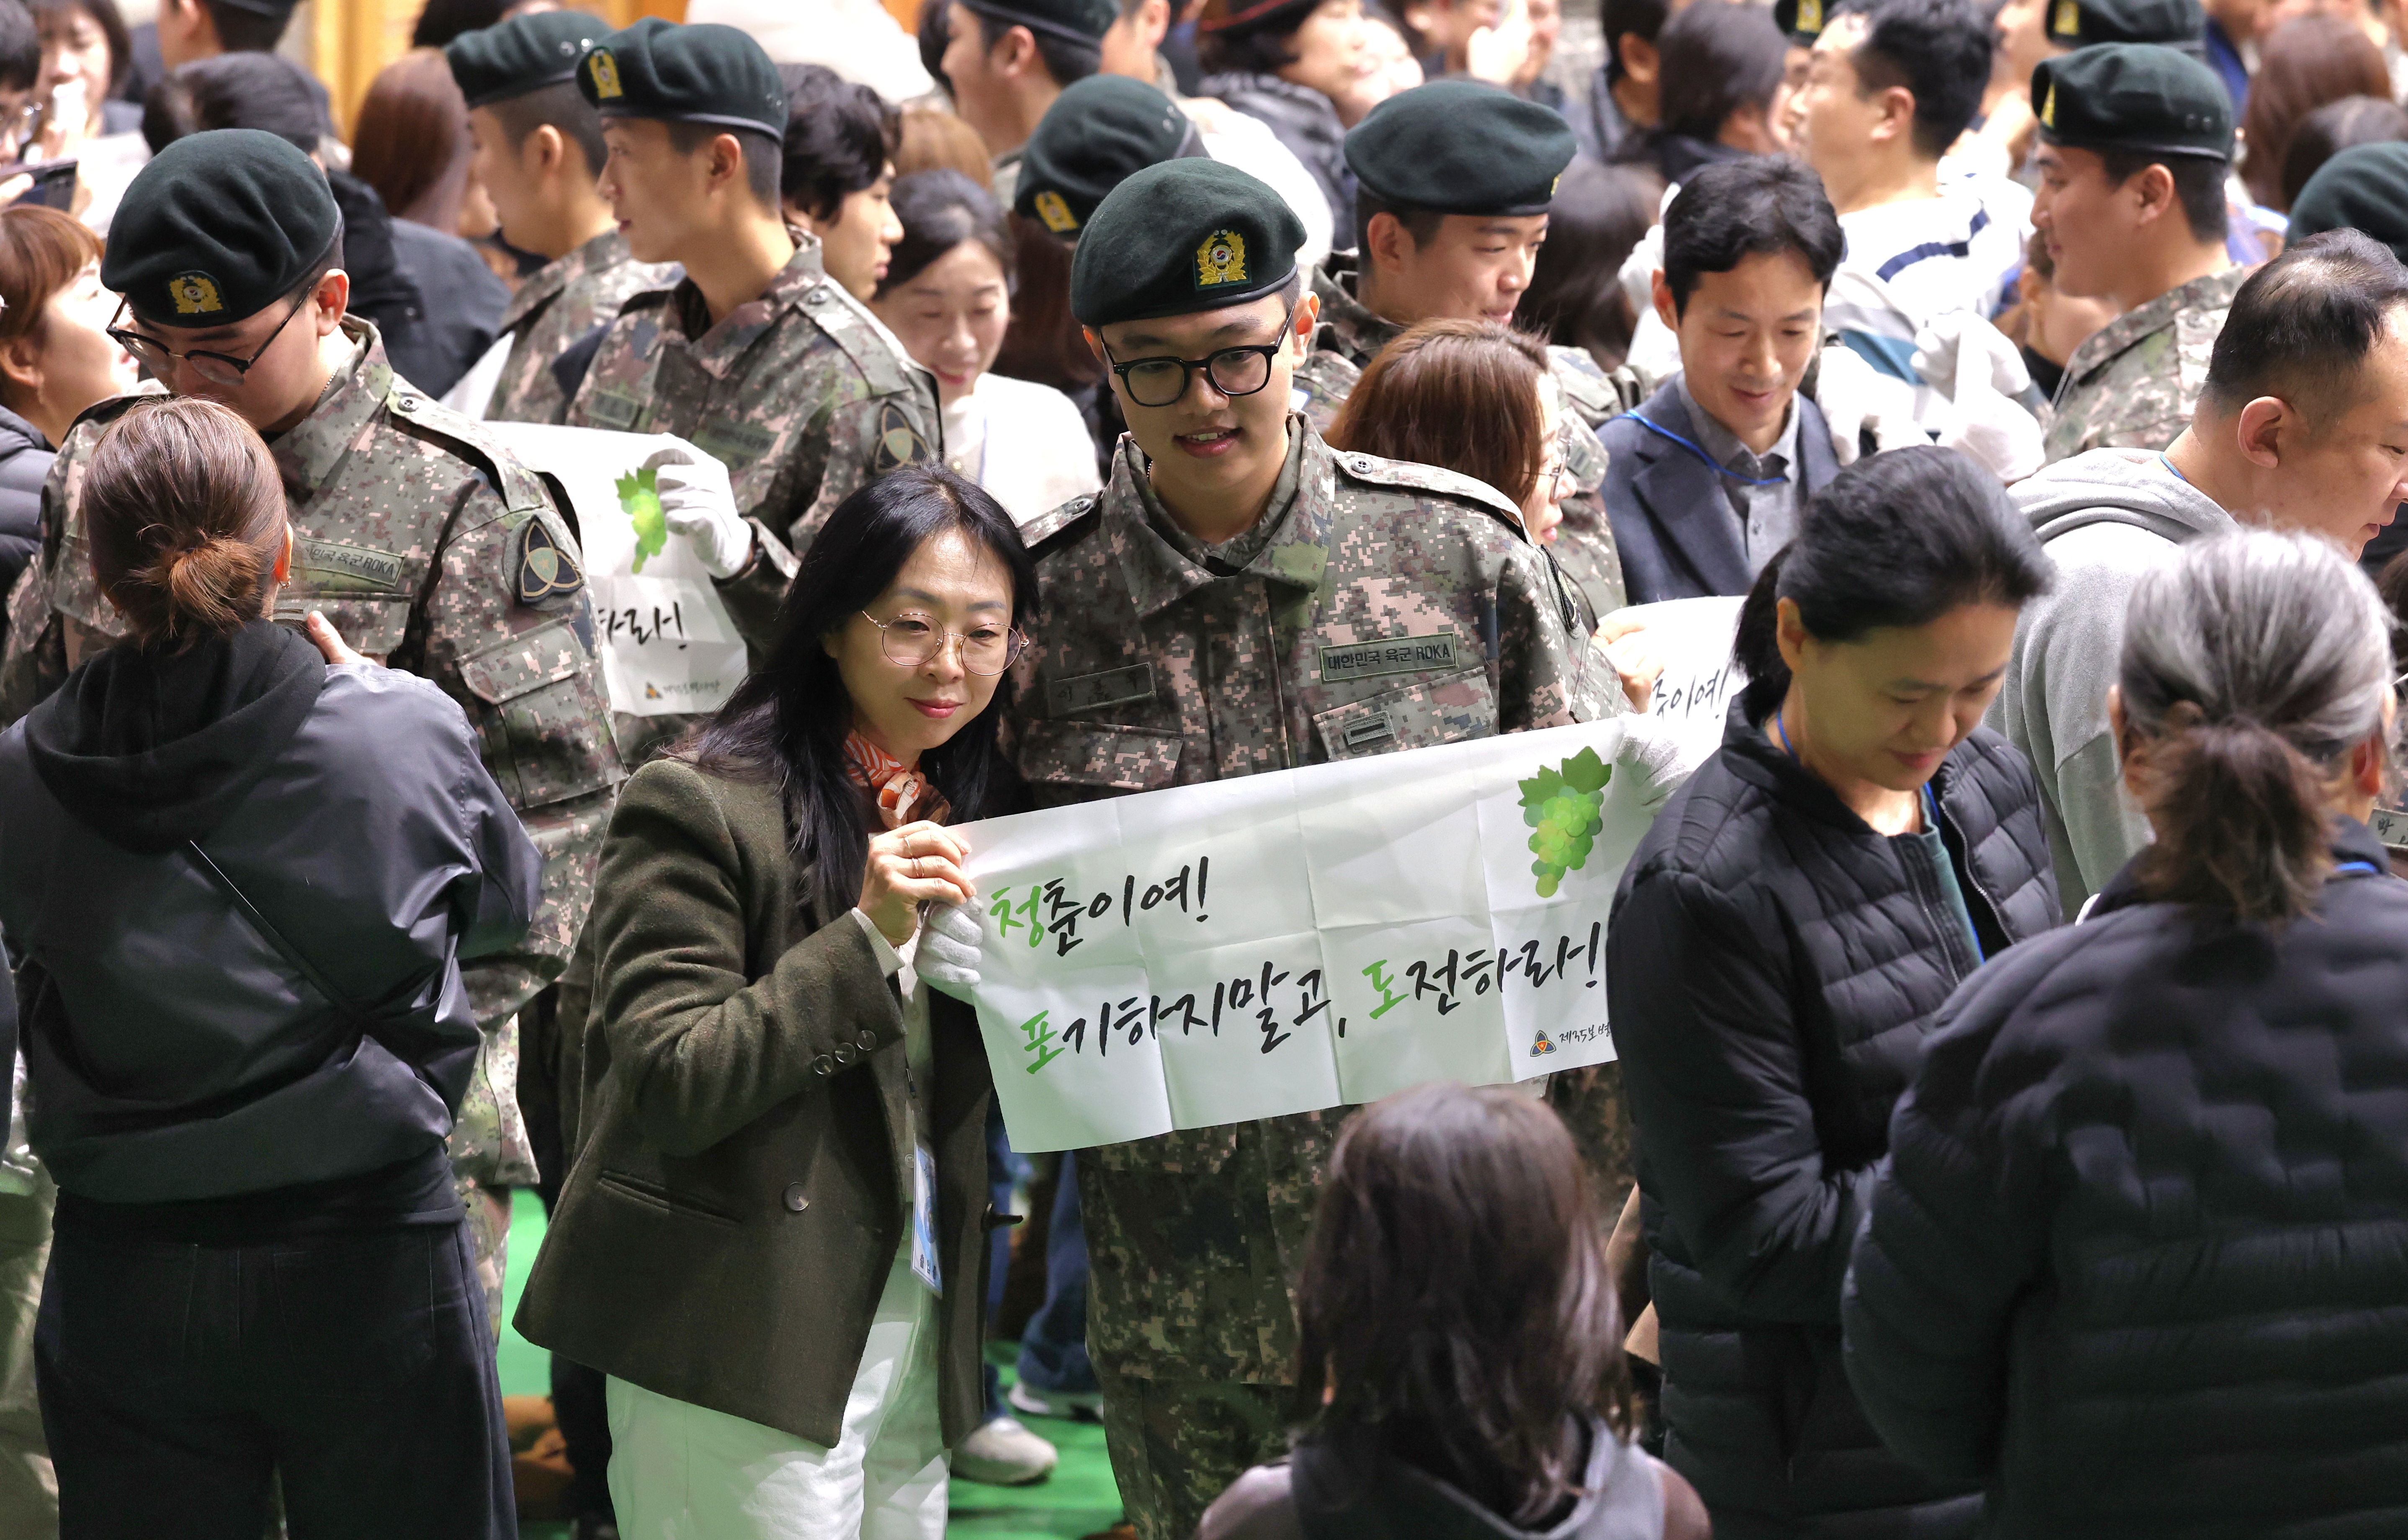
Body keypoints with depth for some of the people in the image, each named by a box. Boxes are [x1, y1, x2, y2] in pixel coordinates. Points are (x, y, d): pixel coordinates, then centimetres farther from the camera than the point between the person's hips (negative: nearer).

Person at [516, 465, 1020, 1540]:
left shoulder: (971, 813, 14)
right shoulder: (700, 807, -9)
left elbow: (977, 1094, 15)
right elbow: (671, 1086, -17)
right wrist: (867, 937, -22)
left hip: (919, 1338, 7)